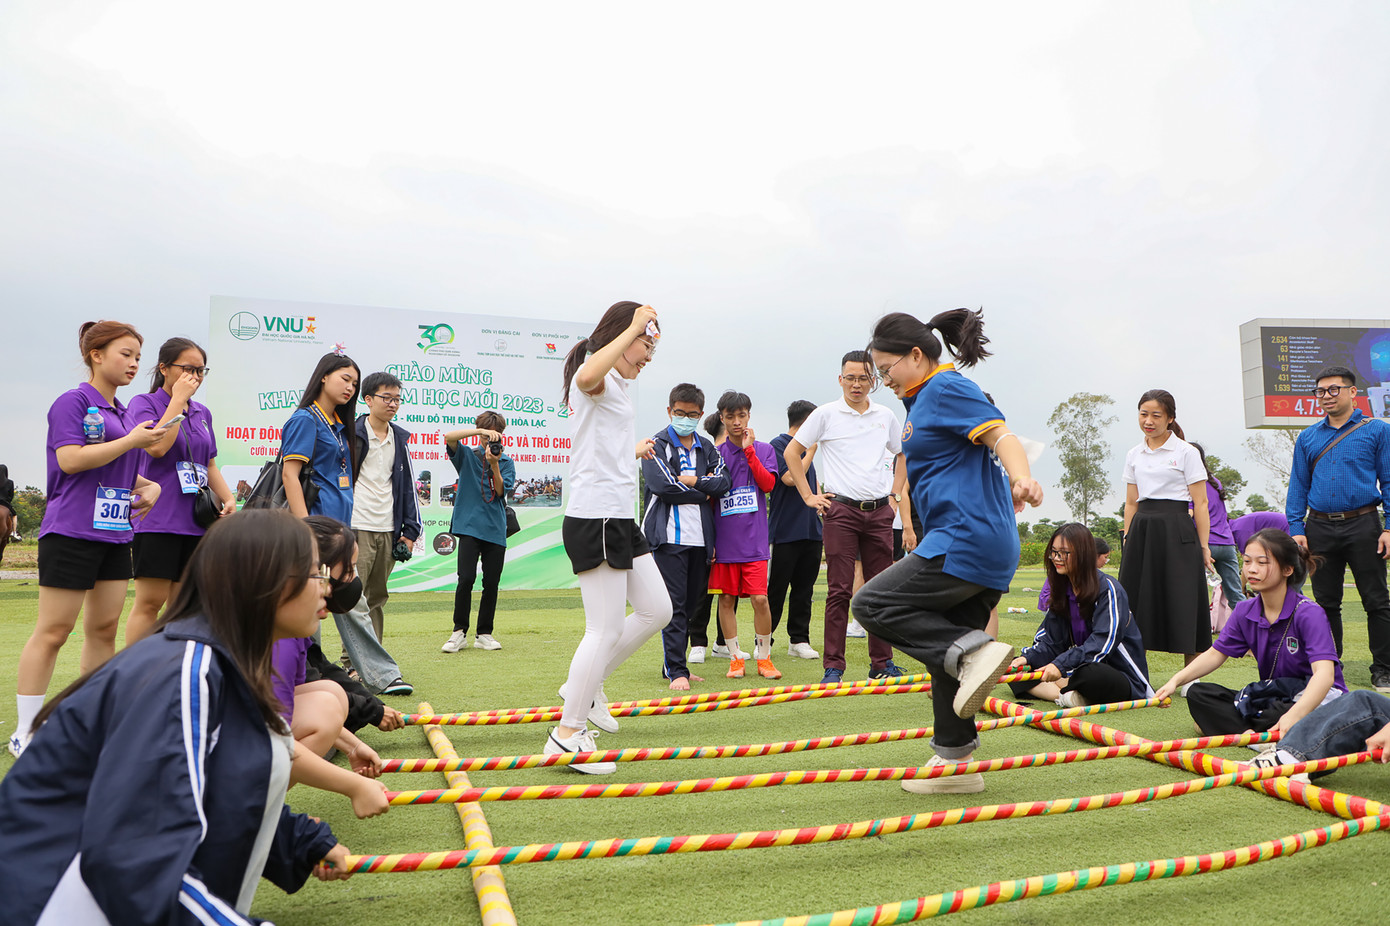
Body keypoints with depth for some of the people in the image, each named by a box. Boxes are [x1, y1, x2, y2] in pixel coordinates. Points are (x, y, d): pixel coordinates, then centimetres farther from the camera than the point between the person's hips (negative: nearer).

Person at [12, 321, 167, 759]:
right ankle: (25, 733, 8)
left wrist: (150, 487, 6)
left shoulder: (124, 414, 16)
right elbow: (70, 460, -18)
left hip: (115, 534, 8)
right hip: (71, 533, -8)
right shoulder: (73, 402, -6)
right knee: (53, 632, -2)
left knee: (105, 628, 10)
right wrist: (131, 441, -15)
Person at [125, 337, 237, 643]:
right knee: (150, 601, -6)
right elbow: (157, 446, -19)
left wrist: (228, 498, 9)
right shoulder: (143, 403, -1)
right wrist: (178, 400, -12)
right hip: (157, 518, -6)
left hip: (196, 521, 6)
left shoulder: (203, 413, 17)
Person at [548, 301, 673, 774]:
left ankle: (585, 686, 26)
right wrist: (635, 327, -31)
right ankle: (567, 735, 6)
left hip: (619, 520, 11)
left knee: (657, 610, 13)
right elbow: (587, 376, -38)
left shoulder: (619, 384, 20)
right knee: (606, 630, -6)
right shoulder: (593, 376, -12)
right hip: (594, 518, -11)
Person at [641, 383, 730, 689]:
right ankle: (676, 670, -3)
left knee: (690, 603, 9)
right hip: (669, 536, -6)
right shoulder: (657, 444, 1)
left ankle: (673, 665, 20)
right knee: (674, 604, -7)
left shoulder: (706, 448, 18)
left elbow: (723, 481, 4)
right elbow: (663, 485, -14)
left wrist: (690, 480, -9)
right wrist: (704, 491, -4)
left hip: (700, 537, 6)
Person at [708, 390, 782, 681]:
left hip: (754, 540, -1)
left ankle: (764, 657, 12)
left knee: (760, 599, -5)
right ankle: (735, 657, 19)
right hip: (724, 541, 1)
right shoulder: (715, 453, 7)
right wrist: (708, 539, 5)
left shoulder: (764, 449, 8)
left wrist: (749, 450, -12)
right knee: (726, 599, 4)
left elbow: (768, 484, -8)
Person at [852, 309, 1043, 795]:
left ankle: (973, 650, -18)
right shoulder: (927, 399, 23)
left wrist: (1020, 478, -37)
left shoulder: (946, 388, -7)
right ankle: (955, 763, 20)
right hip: (990, 551, 11)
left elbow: (1001, 434, -20)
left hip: (965, 540, -11)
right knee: (947, 646, 13)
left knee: (872, 603, -10)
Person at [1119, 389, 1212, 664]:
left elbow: (1200, 503, -3)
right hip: (1141, 532, 4)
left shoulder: (1186, 452, 0)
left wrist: (1203, 546, -7)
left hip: (1176, 531, -4)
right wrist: (1127, 539, 10)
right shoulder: (1134, 455, 13)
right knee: (1138, 602, 3)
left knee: (1182, 603, -3)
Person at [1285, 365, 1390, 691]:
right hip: (1320, 528, 3)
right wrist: (1296, 529, 2)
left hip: (1363, 526, -3)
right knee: (1326, 602, 9)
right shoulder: (1308, 438, 12)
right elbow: (1298, 486, 13)